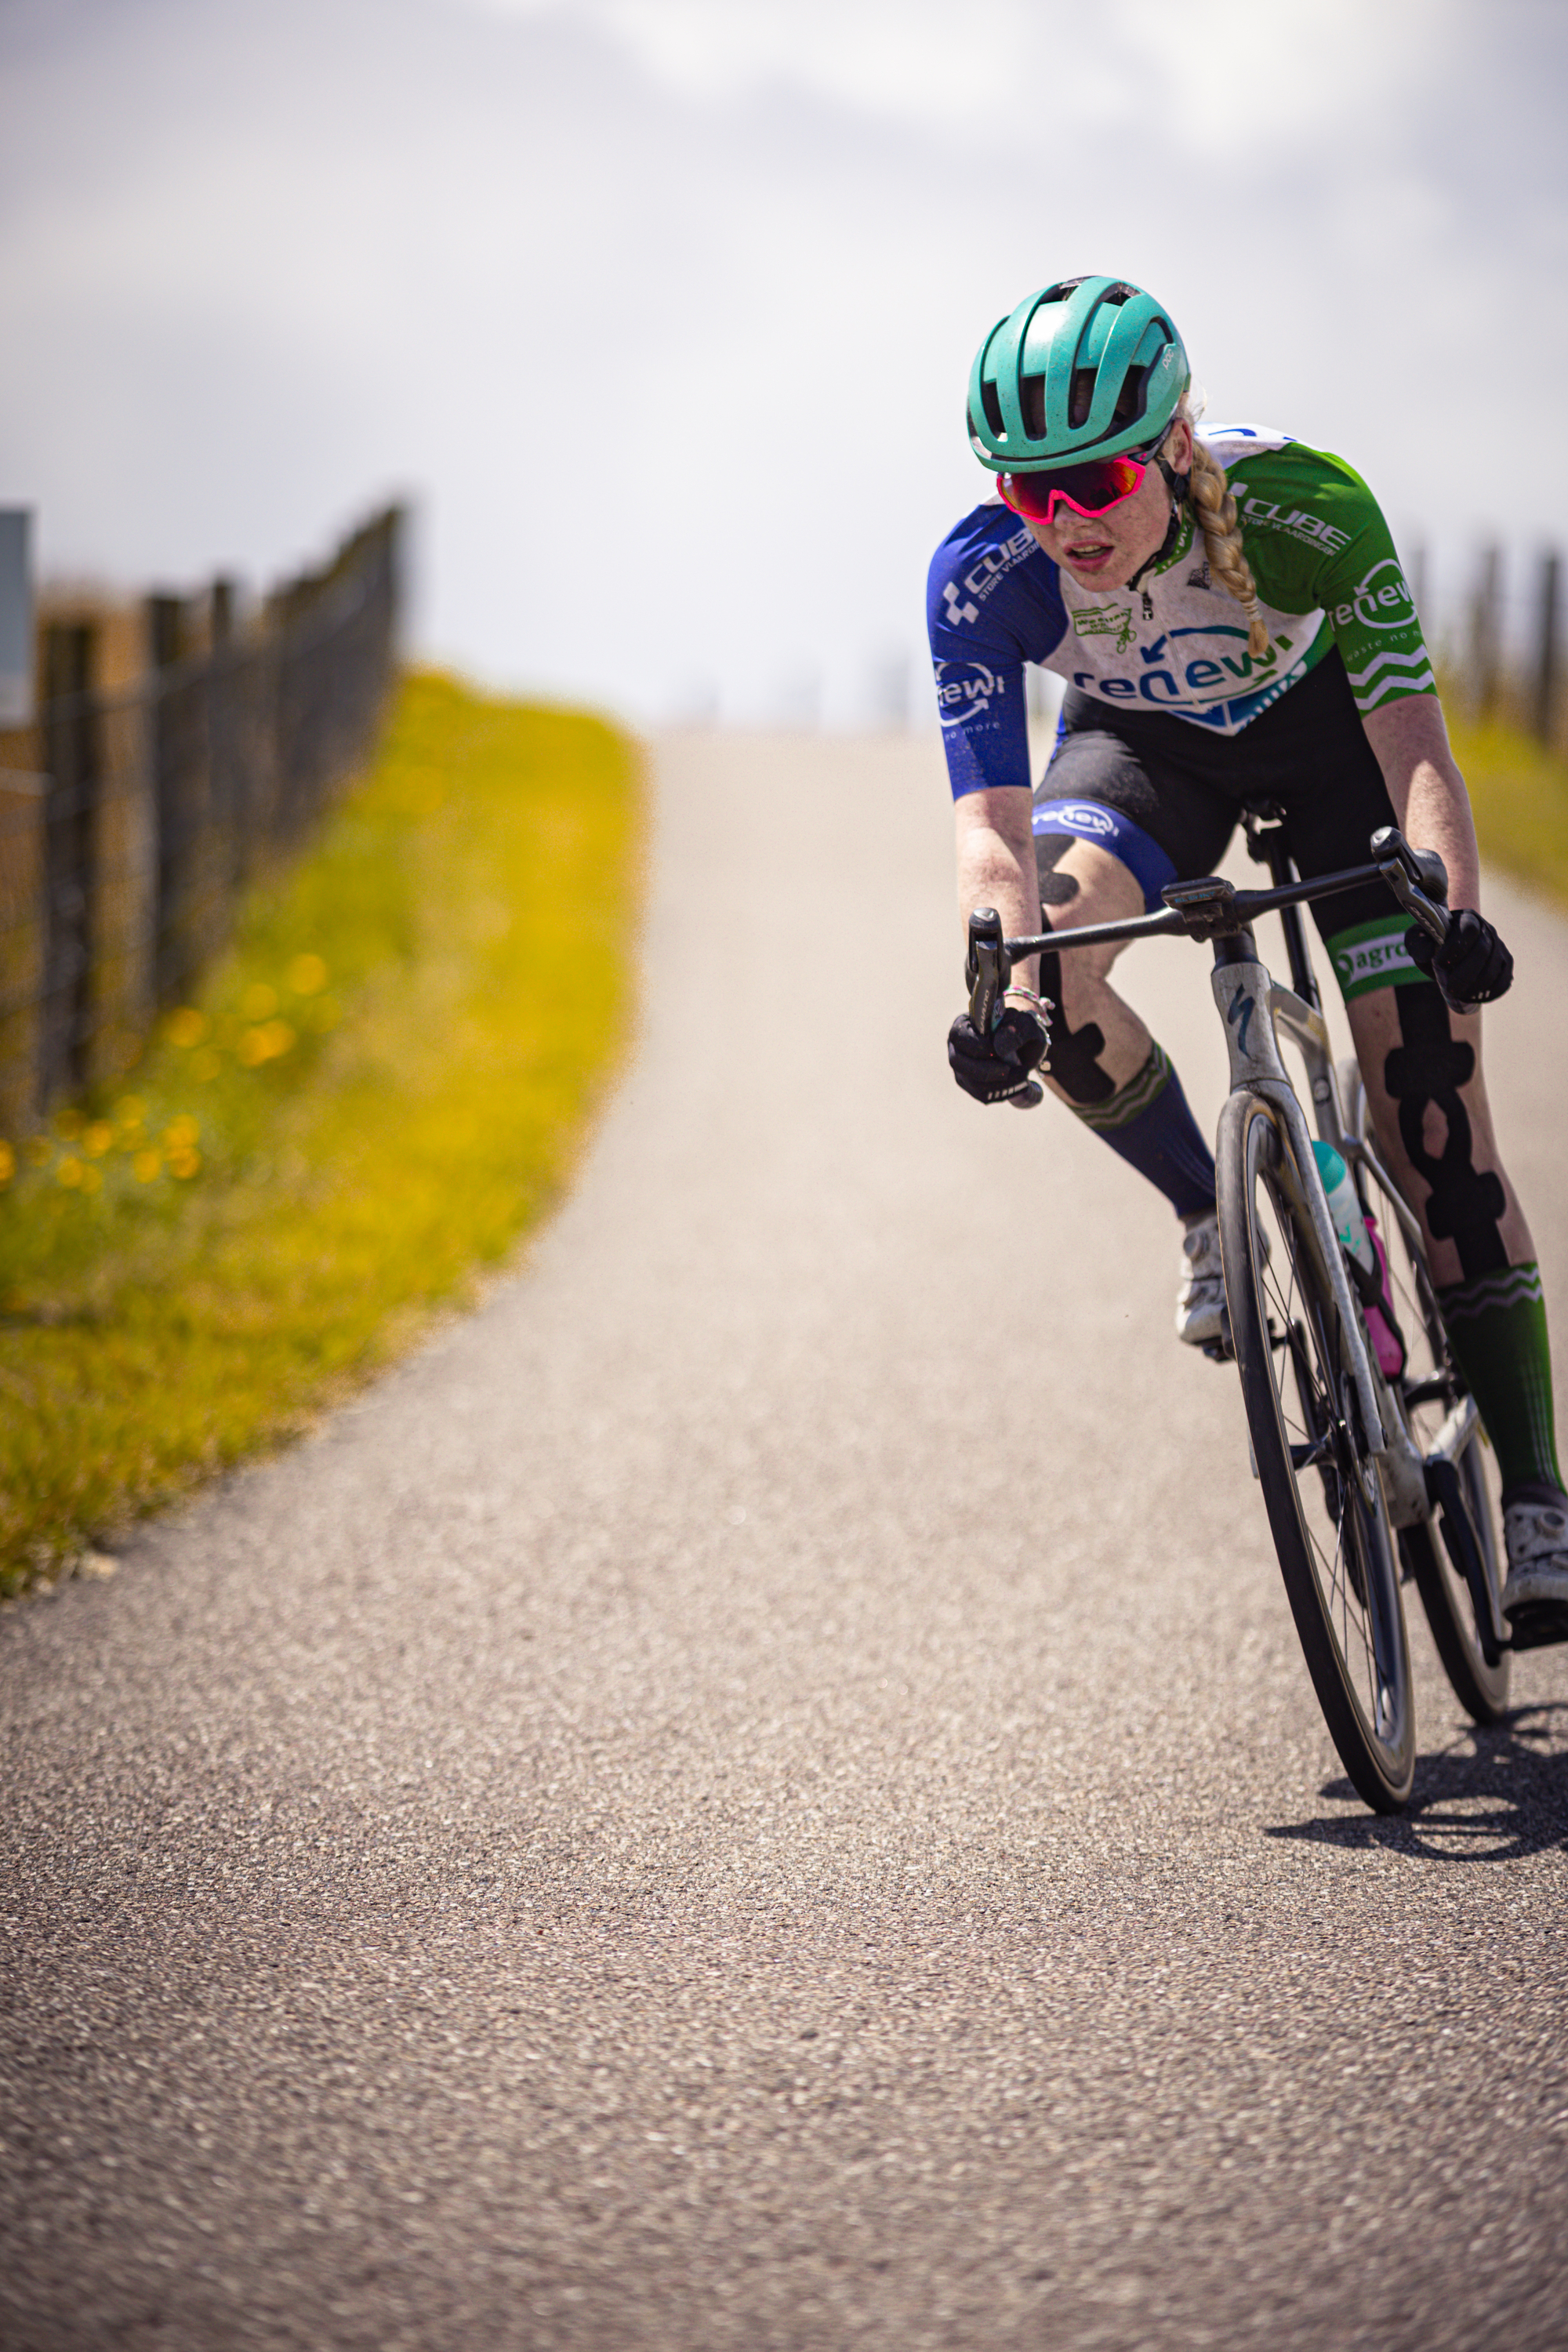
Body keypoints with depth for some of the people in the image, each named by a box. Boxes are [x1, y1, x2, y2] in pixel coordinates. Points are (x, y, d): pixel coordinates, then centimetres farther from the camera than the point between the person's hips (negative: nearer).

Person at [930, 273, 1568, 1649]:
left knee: (1430, 1097, -14)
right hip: (1145, 747, 2)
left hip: (1324, 725, -2)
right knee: (1048, 956, -31)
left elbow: (1413, 741, -35)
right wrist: (1003, 990, -51)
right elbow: (990, 818, -33)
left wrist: (1453, 910, -53)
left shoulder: (1303, 506, -35)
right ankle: (1212, 1216, -3)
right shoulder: (981, 576, -31)